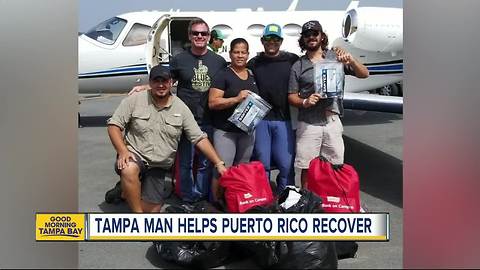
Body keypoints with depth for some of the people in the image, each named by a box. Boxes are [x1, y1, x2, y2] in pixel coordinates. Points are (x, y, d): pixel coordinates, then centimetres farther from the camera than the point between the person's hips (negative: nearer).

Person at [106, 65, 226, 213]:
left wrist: (219, 163, -11)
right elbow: (114, 125, -5)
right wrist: (123, 151, -22)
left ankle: (127, 191, 30)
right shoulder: (135, 100, -5)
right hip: (135, 155, -3)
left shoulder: (181, 108, -2)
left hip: (159, 167, 3)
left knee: (152, 210, -1)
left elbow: (200, 139, -3)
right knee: (129, 170, -39)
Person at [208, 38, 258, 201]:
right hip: (225, 131, -6)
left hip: (247, 131, 6)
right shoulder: (223, 75, -6)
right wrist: (237, 98, -23)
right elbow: (212, 103, -14)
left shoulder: (253, 76, 13)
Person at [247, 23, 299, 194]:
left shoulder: (293, 61, 4)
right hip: (260, 120, 1)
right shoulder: (253, 63, 10)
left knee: (286, 163, -2)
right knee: (262, 164, 7)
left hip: (283, 120, -1)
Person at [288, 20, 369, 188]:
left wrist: (350, 59, -15)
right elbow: (292, 96, 5)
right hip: (308, 124, -1)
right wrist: (305, 102, -16)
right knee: (307, 168, 3)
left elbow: (364, 74, 3)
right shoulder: (298, 66, 5)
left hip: (332, 122, 1)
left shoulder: (336, 58, 7)